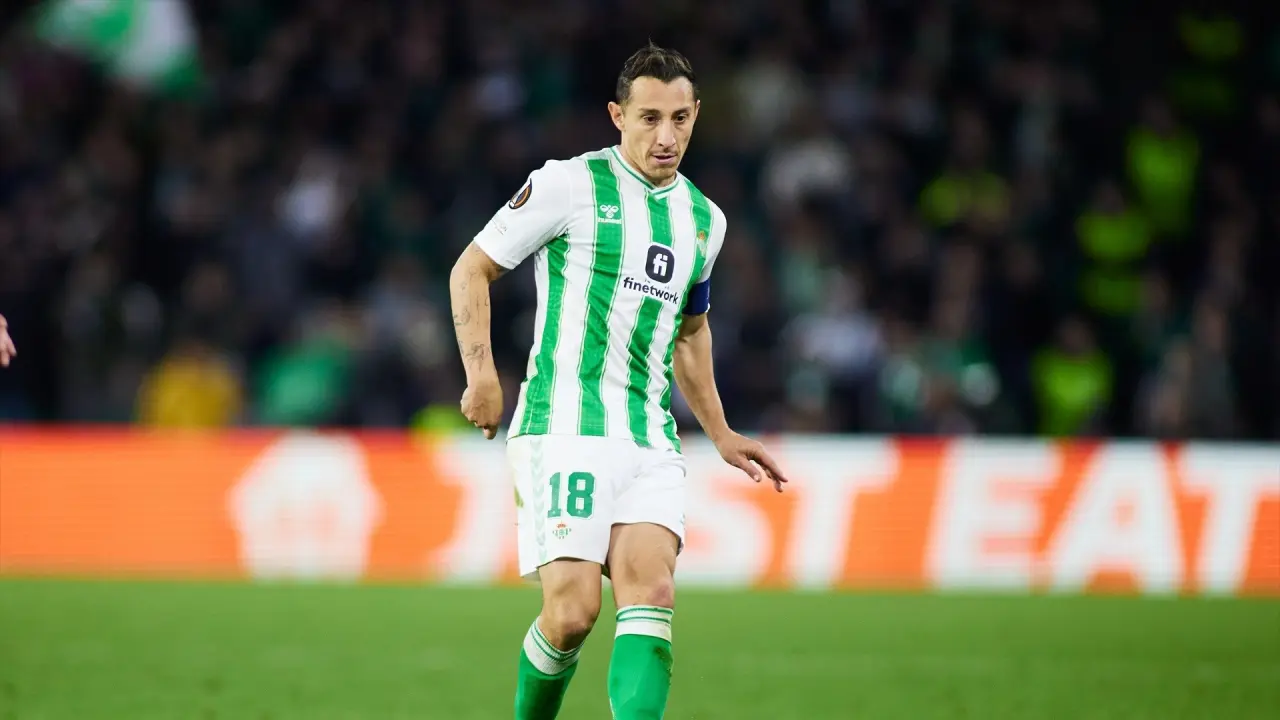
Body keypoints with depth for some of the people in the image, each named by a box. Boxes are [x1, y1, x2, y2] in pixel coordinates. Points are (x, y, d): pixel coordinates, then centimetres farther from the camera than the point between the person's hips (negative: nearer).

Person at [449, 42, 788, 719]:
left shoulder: (703, 219, 16)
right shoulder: (568, 185, -2)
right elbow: (471, 269, 4)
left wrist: (721, 437, 30)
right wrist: (481, 374, -7)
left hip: (650, 443, 5)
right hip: (565, 429, -5)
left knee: (651, 595, -16)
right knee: (572, 611, -13)